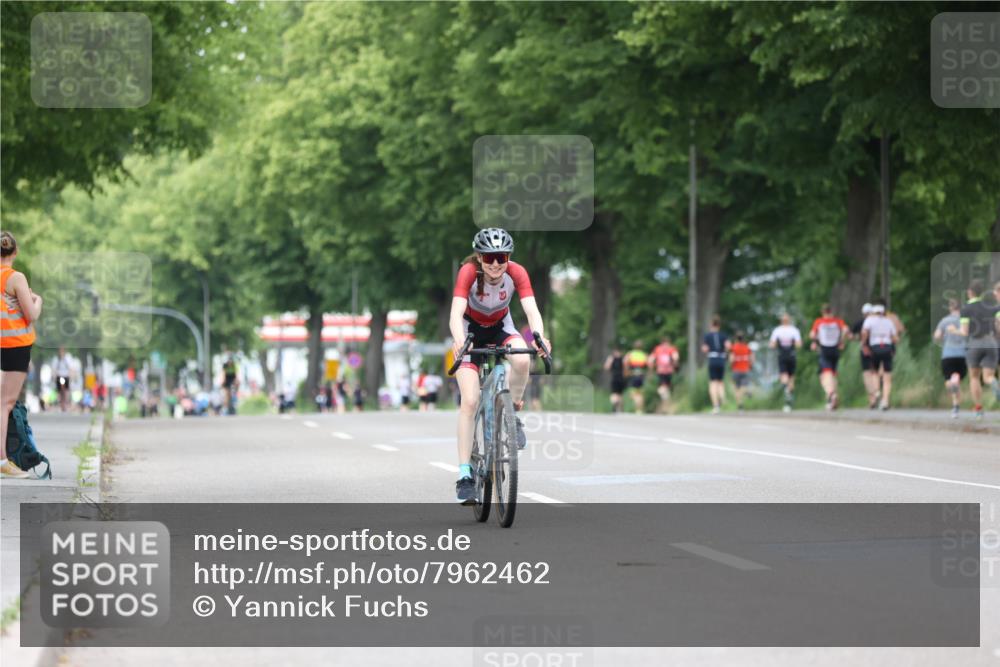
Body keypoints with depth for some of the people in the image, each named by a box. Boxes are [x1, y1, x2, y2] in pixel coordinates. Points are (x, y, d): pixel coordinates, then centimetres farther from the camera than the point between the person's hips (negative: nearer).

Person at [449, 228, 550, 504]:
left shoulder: (516, 273, -24)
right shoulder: (468, 272, -30)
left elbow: (531, 309, -34)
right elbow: (456, 313, -41)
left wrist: (539, 337, -54)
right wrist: (459, 342, -61)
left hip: (501, 328, 2)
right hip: (470, 329, -2)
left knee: (522, 360, -33)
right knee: (469, 401, -16)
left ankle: (513, 412, -5)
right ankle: (465, 474, -13)